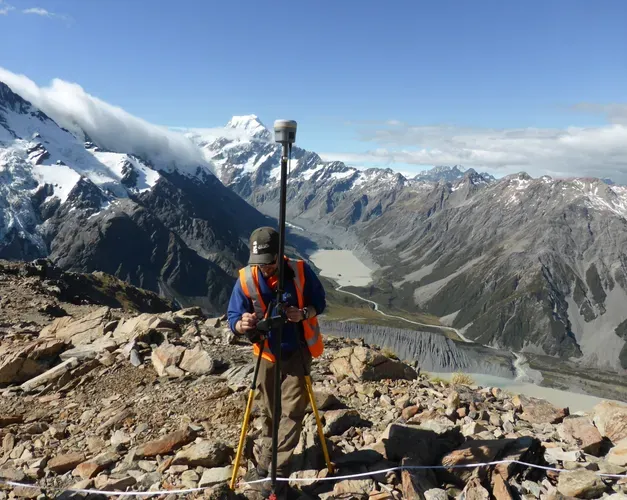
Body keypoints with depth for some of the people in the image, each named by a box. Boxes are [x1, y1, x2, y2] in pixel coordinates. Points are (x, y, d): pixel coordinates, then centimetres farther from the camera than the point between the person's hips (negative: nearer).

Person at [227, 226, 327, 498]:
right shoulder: (246, 279, -16)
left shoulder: (301, 271, -18)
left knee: (292, 410, -2)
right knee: (268, 411, 15)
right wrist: (242, 324, -37)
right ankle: (265, 462, 34)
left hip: (297, 351, -2)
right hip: (267, 353, 2)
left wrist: (303, 313, -27)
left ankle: (279, 469, 11)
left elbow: (320, 302, -5)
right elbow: (233, 318, -13)